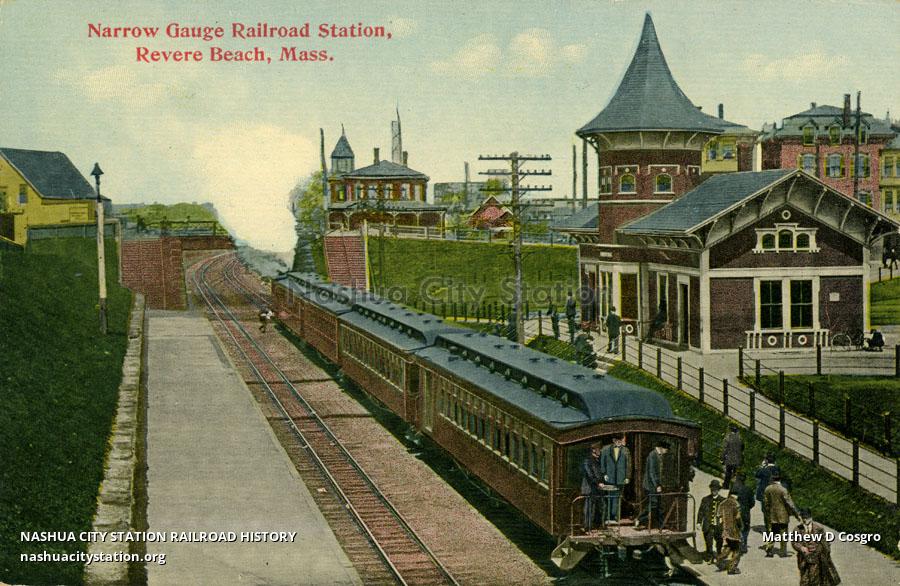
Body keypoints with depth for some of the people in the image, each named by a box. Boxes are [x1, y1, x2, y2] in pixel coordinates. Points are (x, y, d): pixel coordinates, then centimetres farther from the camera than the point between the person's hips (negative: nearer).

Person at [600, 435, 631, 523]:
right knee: (609, 498, 0)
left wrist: (627, 477, 1)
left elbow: (628, 465, 7)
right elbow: (602, 463, 7)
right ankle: (608, 517, 6)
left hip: (620, 479, 1)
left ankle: (615, 516, 7)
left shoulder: (625, 451, 8)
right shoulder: (606, 450, 6)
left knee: (617, 498, 2)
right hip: (609, 479, -1)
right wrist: (604, 474, -2)